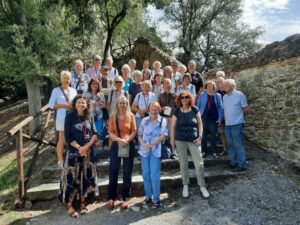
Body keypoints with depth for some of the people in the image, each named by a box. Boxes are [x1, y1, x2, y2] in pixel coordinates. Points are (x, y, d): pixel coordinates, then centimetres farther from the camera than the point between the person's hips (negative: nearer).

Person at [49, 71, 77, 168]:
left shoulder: (74, 90, 14)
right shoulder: (56, 90, 2)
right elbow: (51, 104, -2)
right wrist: (64, 106, -12)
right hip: (62, 118, -3)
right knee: (62, 140, 0)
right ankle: (60, 161, 12)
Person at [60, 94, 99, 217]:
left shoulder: (89, 117, 5)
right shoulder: (70, 117, -5)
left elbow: (95, 133, 1)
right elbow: (68, 136, -9)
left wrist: (87, 146, -13)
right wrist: (80, 148, -13)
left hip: (88, 152, 4)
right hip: (74, 152, -3)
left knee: (86, 177, 10)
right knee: (72, 177, 0)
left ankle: (82, 202, 27)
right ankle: (70, 206, 15)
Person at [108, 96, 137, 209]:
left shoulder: (131, 116, 4)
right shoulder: (113, 116, 5)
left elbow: (134, 131, 1)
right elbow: (111, 133, 0)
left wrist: (127, 140, -15)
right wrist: (119, 140, -17)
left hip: (128, 145, 0)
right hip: (116, 145, 0)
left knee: (127, 173, 7)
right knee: (113, 172, 3)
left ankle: (126, 198, 20)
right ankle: (111, 198, 18)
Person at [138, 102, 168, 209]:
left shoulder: (163, 121, -1)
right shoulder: (144, 120, 9)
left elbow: (163, 136, -10)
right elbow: (140, 134, 10)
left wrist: (151, 144, -17)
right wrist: (143, 144, -10)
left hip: (156, 151, -3)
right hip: (144, 151, 4)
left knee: (155, 175, -4)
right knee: (145, 174, 9)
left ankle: (156, 199, 11)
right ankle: (148, 196, 27)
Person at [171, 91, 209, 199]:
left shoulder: (195, 110, 1)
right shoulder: (177, 111, 1)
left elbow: (200, 124, 5)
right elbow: (173, 126, 4)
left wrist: (200, 137, -5)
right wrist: (172, 140, 2)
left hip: (194, 140, 0)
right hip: (180, 140, 0)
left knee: (199, 163, -1)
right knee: (183, 164, 9)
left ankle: (202, 186, 17)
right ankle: (185, 186, 27)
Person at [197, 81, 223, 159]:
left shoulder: (217, 95, 6)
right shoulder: (202, 95, 8)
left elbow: (220, 107, 5)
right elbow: (198, 106, 10)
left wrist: (220, 118, -3)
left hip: (213, 118, 0)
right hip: (204, 117, 1)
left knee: (213, 135, 6)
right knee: (203, 135, 5)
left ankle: (214, 152, 16)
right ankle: (204, 151, 17)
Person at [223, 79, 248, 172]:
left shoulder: (240, 95, -5)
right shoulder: (224, 97, 14)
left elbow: (245, 109, -1)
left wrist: (240, 118, 9)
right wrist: (227, 119, 13)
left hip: (237, 124, -6)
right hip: (227, 124, 7)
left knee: (238, 145, -3)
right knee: (230, 145, 12)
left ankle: (241, 164, 7)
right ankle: (233, 162, 23)